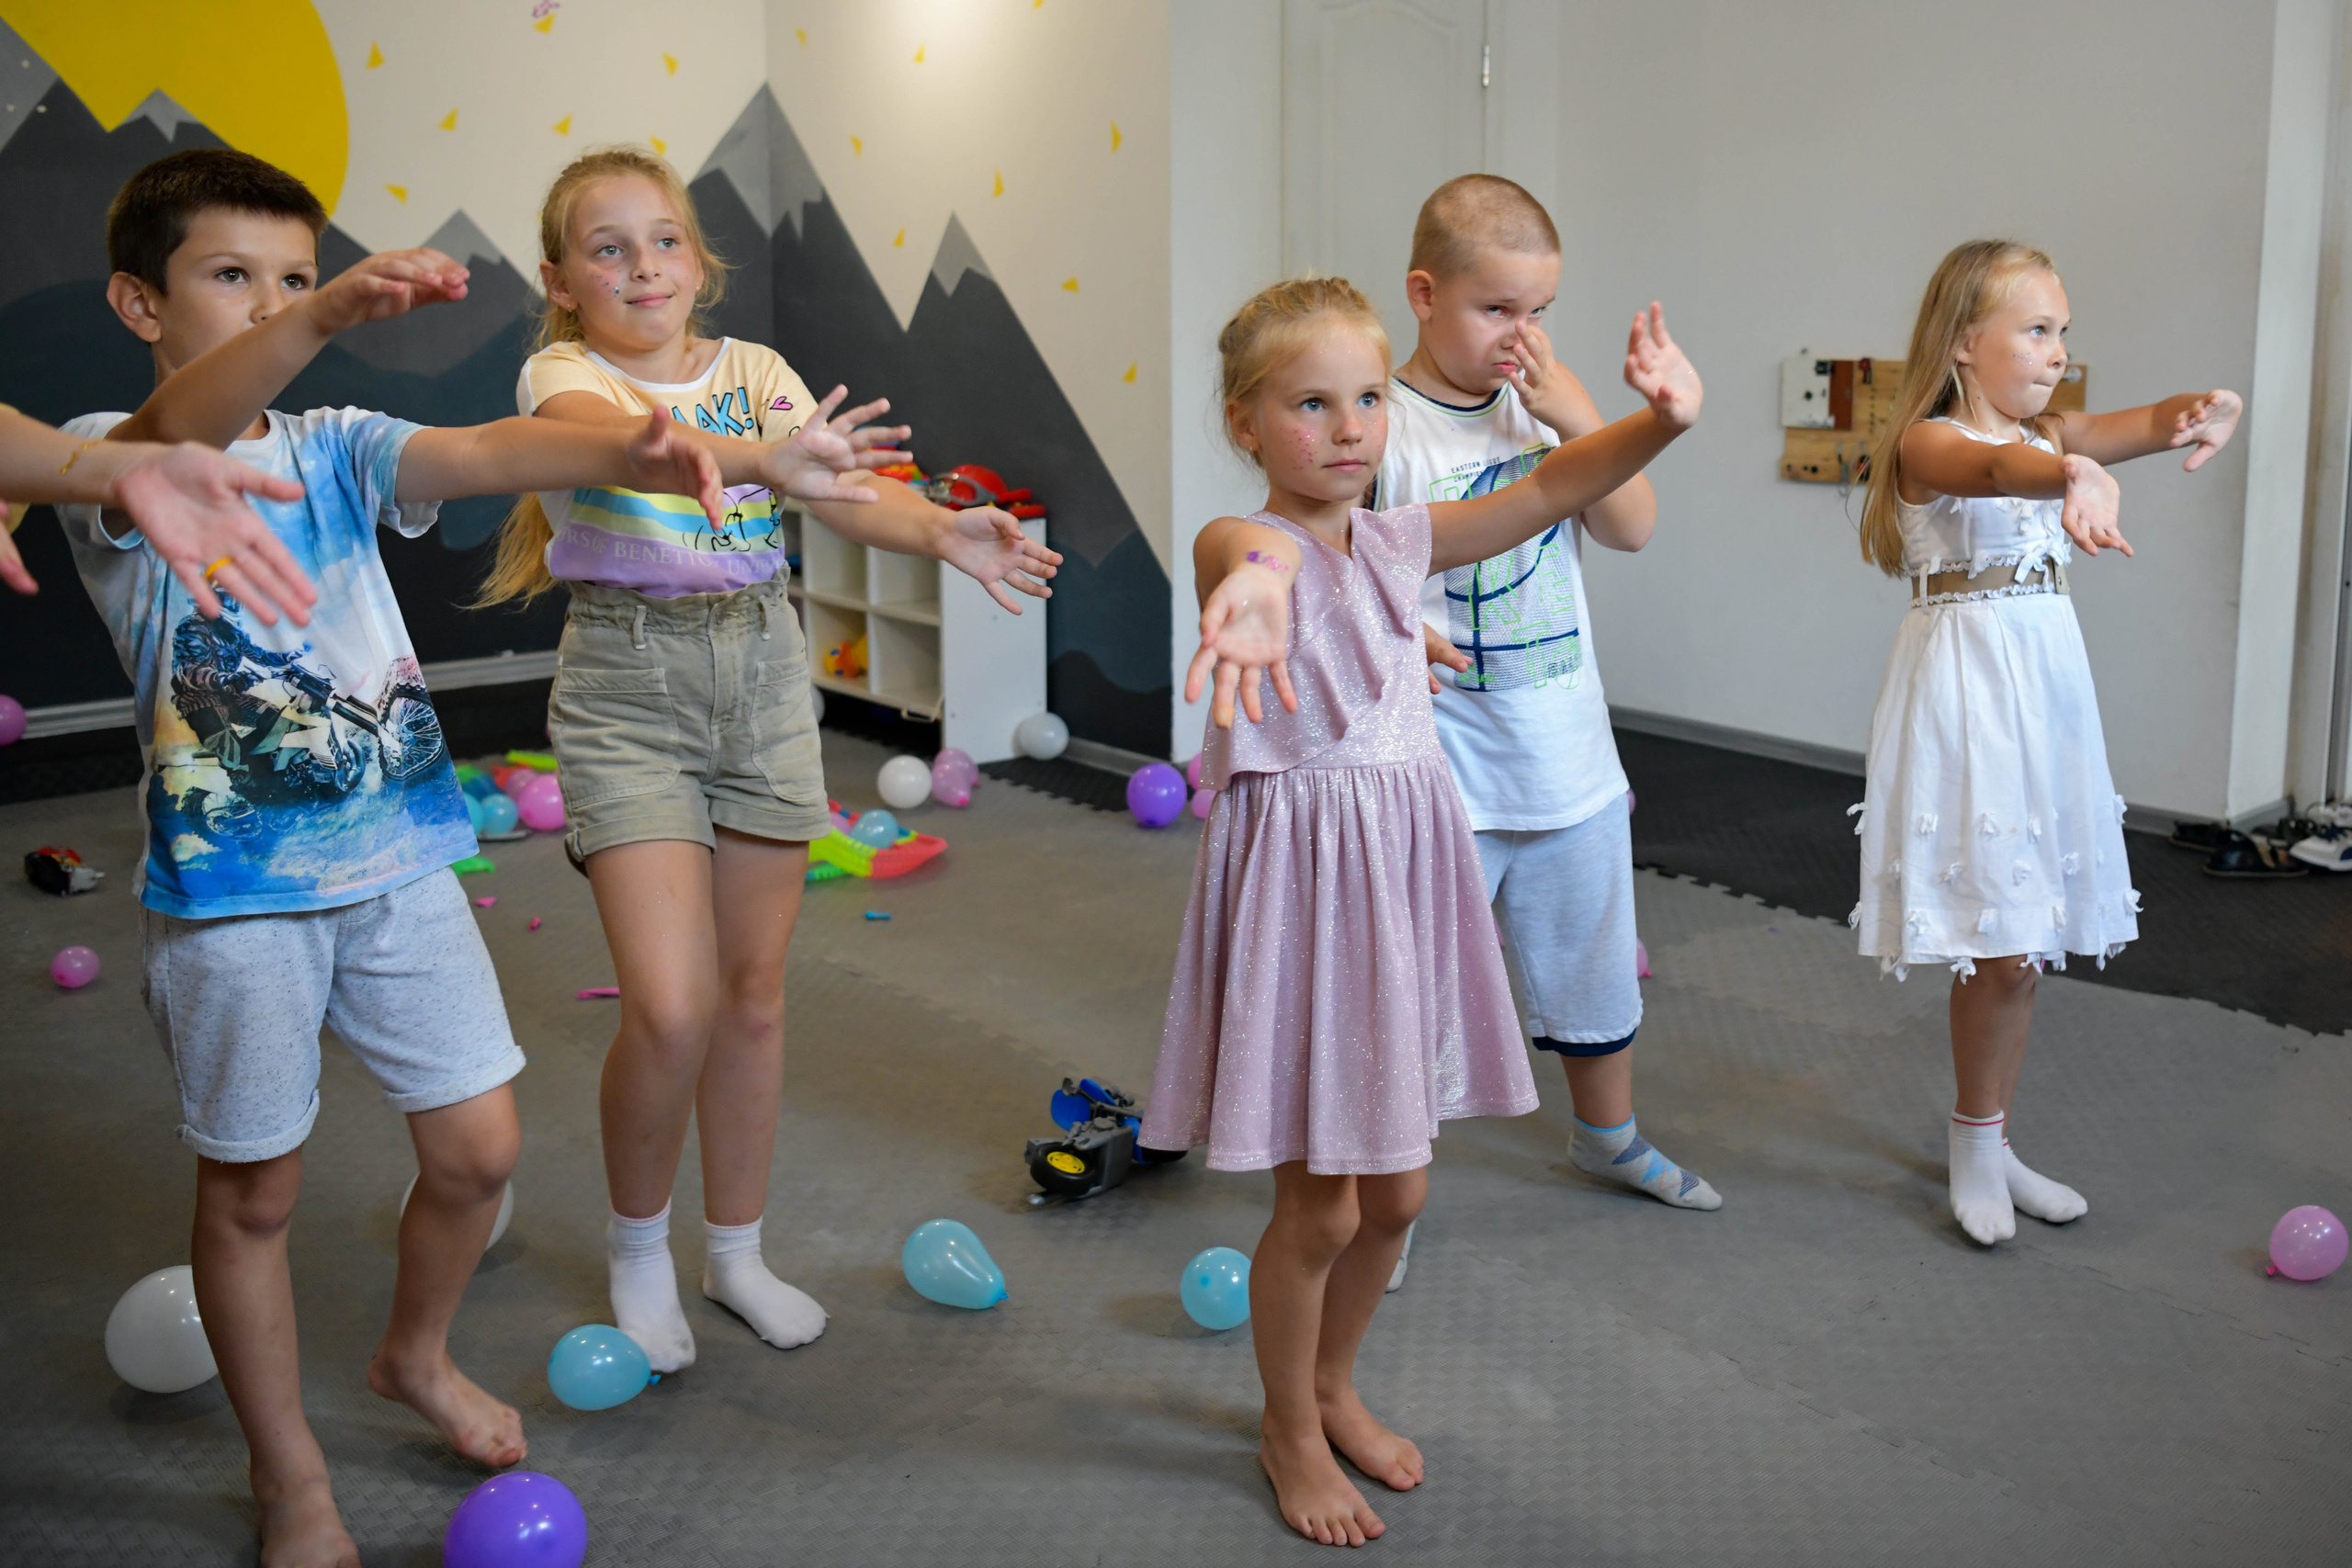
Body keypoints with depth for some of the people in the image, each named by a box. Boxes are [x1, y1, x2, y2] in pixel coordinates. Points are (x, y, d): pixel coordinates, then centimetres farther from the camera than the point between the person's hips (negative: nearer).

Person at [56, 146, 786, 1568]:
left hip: (400, 861, 4)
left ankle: (417, 1356, 39)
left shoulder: (335, 447, 6)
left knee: (479, 1147, 8)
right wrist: (333, 315, -51)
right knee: (254, 1189, 10)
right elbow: (177, 432, -31)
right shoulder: (111, 463, -6)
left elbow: (483, 452, -13)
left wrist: (630, 453, -35)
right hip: (232, 886, -4)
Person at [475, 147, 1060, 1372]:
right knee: (671, 1005, -12)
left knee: (754, 987, 10)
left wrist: (941, 531, -32)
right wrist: (753, 455, -50)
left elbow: (841, 485, -10)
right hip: (626, 684, -4)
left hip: (763, 673, 4)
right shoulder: (564, 377, -6)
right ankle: (637, 1247, 16)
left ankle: (735, 1249, 28)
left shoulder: (751, 372, 6)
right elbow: (619, 438, -30)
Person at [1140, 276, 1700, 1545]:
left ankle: (1333, 1384, 41)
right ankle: (1290, 1432, 28)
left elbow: (1553, 488, 1)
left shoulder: (1401, 541, 7)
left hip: (1406, 862, 7)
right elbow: (1249, 554, -39)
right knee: (1320, 1204, 3)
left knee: (1397, 1188, 16)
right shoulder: (1243, 547, -13)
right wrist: (1259, 585, -65)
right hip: (1301, 869, -6)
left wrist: (1660, 419, -20)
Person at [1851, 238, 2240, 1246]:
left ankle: (1989, 1144, 24)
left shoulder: (2049, 435, 12)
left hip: (2046, 682, 7)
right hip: (1967, 684, -7)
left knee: (2020, 937, 11)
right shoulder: (1927, 442, -10)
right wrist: (2073, 477, -56)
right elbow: (1995, 467, -34)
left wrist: (2205, 413, -31)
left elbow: (2146, 426, -6)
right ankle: (1976, 1153, 13)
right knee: (2001, 944, -5)